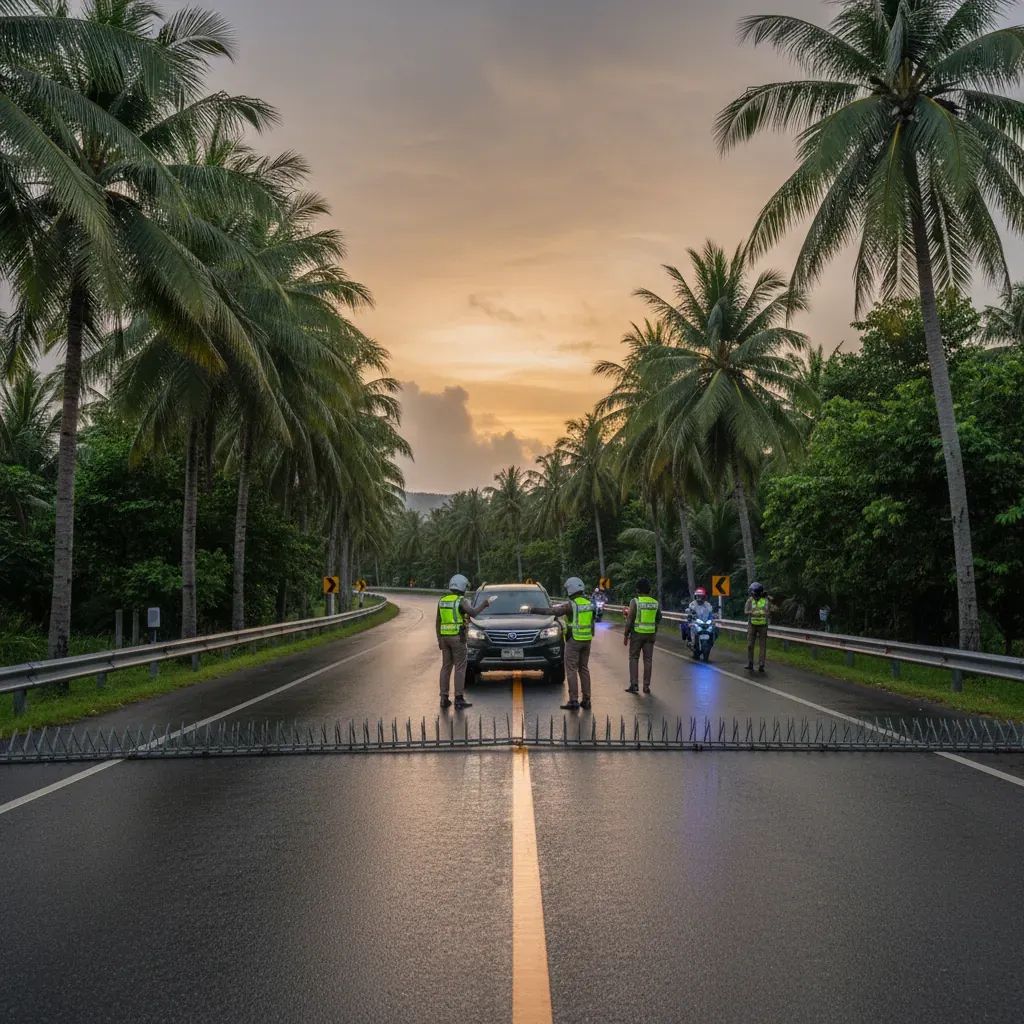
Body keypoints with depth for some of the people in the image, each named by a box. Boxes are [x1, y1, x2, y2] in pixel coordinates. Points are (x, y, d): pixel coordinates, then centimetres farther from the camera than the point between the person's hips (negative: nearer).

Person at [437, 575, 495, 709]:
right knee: (460, 668, -1)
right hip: (458, 637, -6)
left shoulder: (442, 601, 10)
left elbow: (437, 622, 13)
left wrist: (439, 640, 19)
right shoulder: (462, 600, -9)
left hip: (444, 637, 6)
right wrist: (484, 604, -12)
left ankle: (444, 698, 10)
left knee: (446, 667, 10)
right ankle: (459, 699, -3)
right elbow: (472, 613, -25)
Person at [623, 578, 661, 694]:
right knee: (648, 660, 7)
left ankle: (634, 685, 0)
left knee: (634, 658, 6)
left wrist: (626, 635, -4)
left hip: (637, 633, -3)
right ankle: (646, 686, 8)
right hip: (651, 634, 3)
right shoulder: (656, 603, 3)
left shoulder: (635, 601, -9)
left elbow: (630, 620, -11)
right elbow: (658, 619, 13)